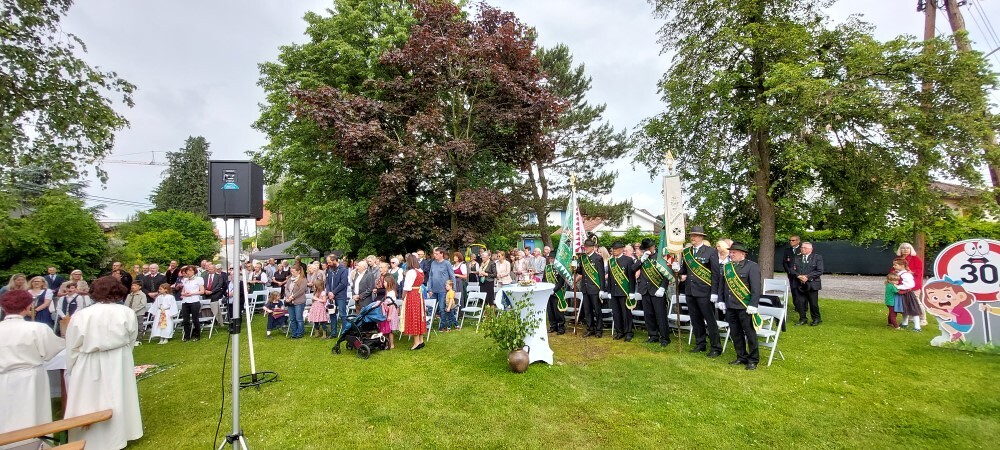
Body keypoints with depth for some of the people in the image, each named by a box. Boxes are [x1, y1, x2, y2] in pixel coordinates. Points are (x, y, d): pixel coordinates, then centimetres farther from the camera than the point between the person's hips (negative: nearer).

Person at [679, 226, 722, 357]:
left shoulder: (711, 252, -6)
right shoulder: (686, 252, 9)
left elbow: (715, 273, -8)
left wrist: (714, 292, -12)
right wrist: (682, 274, -3)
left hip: (704, 292, -5)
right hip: (690, 291, 6)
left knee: (710, 320, 1)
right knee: (695, 319, 13)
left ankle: (716, 347, 11)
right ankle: (700, 344, 25)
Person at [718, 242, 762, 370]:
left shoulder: (752, 266, -6)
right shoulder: (727, 267, 11)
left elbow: (757, 288, -11)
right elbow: (721, 285, 17)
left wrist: (753, 305, -16)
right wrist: (721, 301, 11)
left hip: (745, 307, -6)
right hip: (730, 306, 6)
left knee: (750, 333, 3)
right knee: (735, 333, 12)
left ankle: (753, 360, 15)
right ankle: (741, 357, 25)